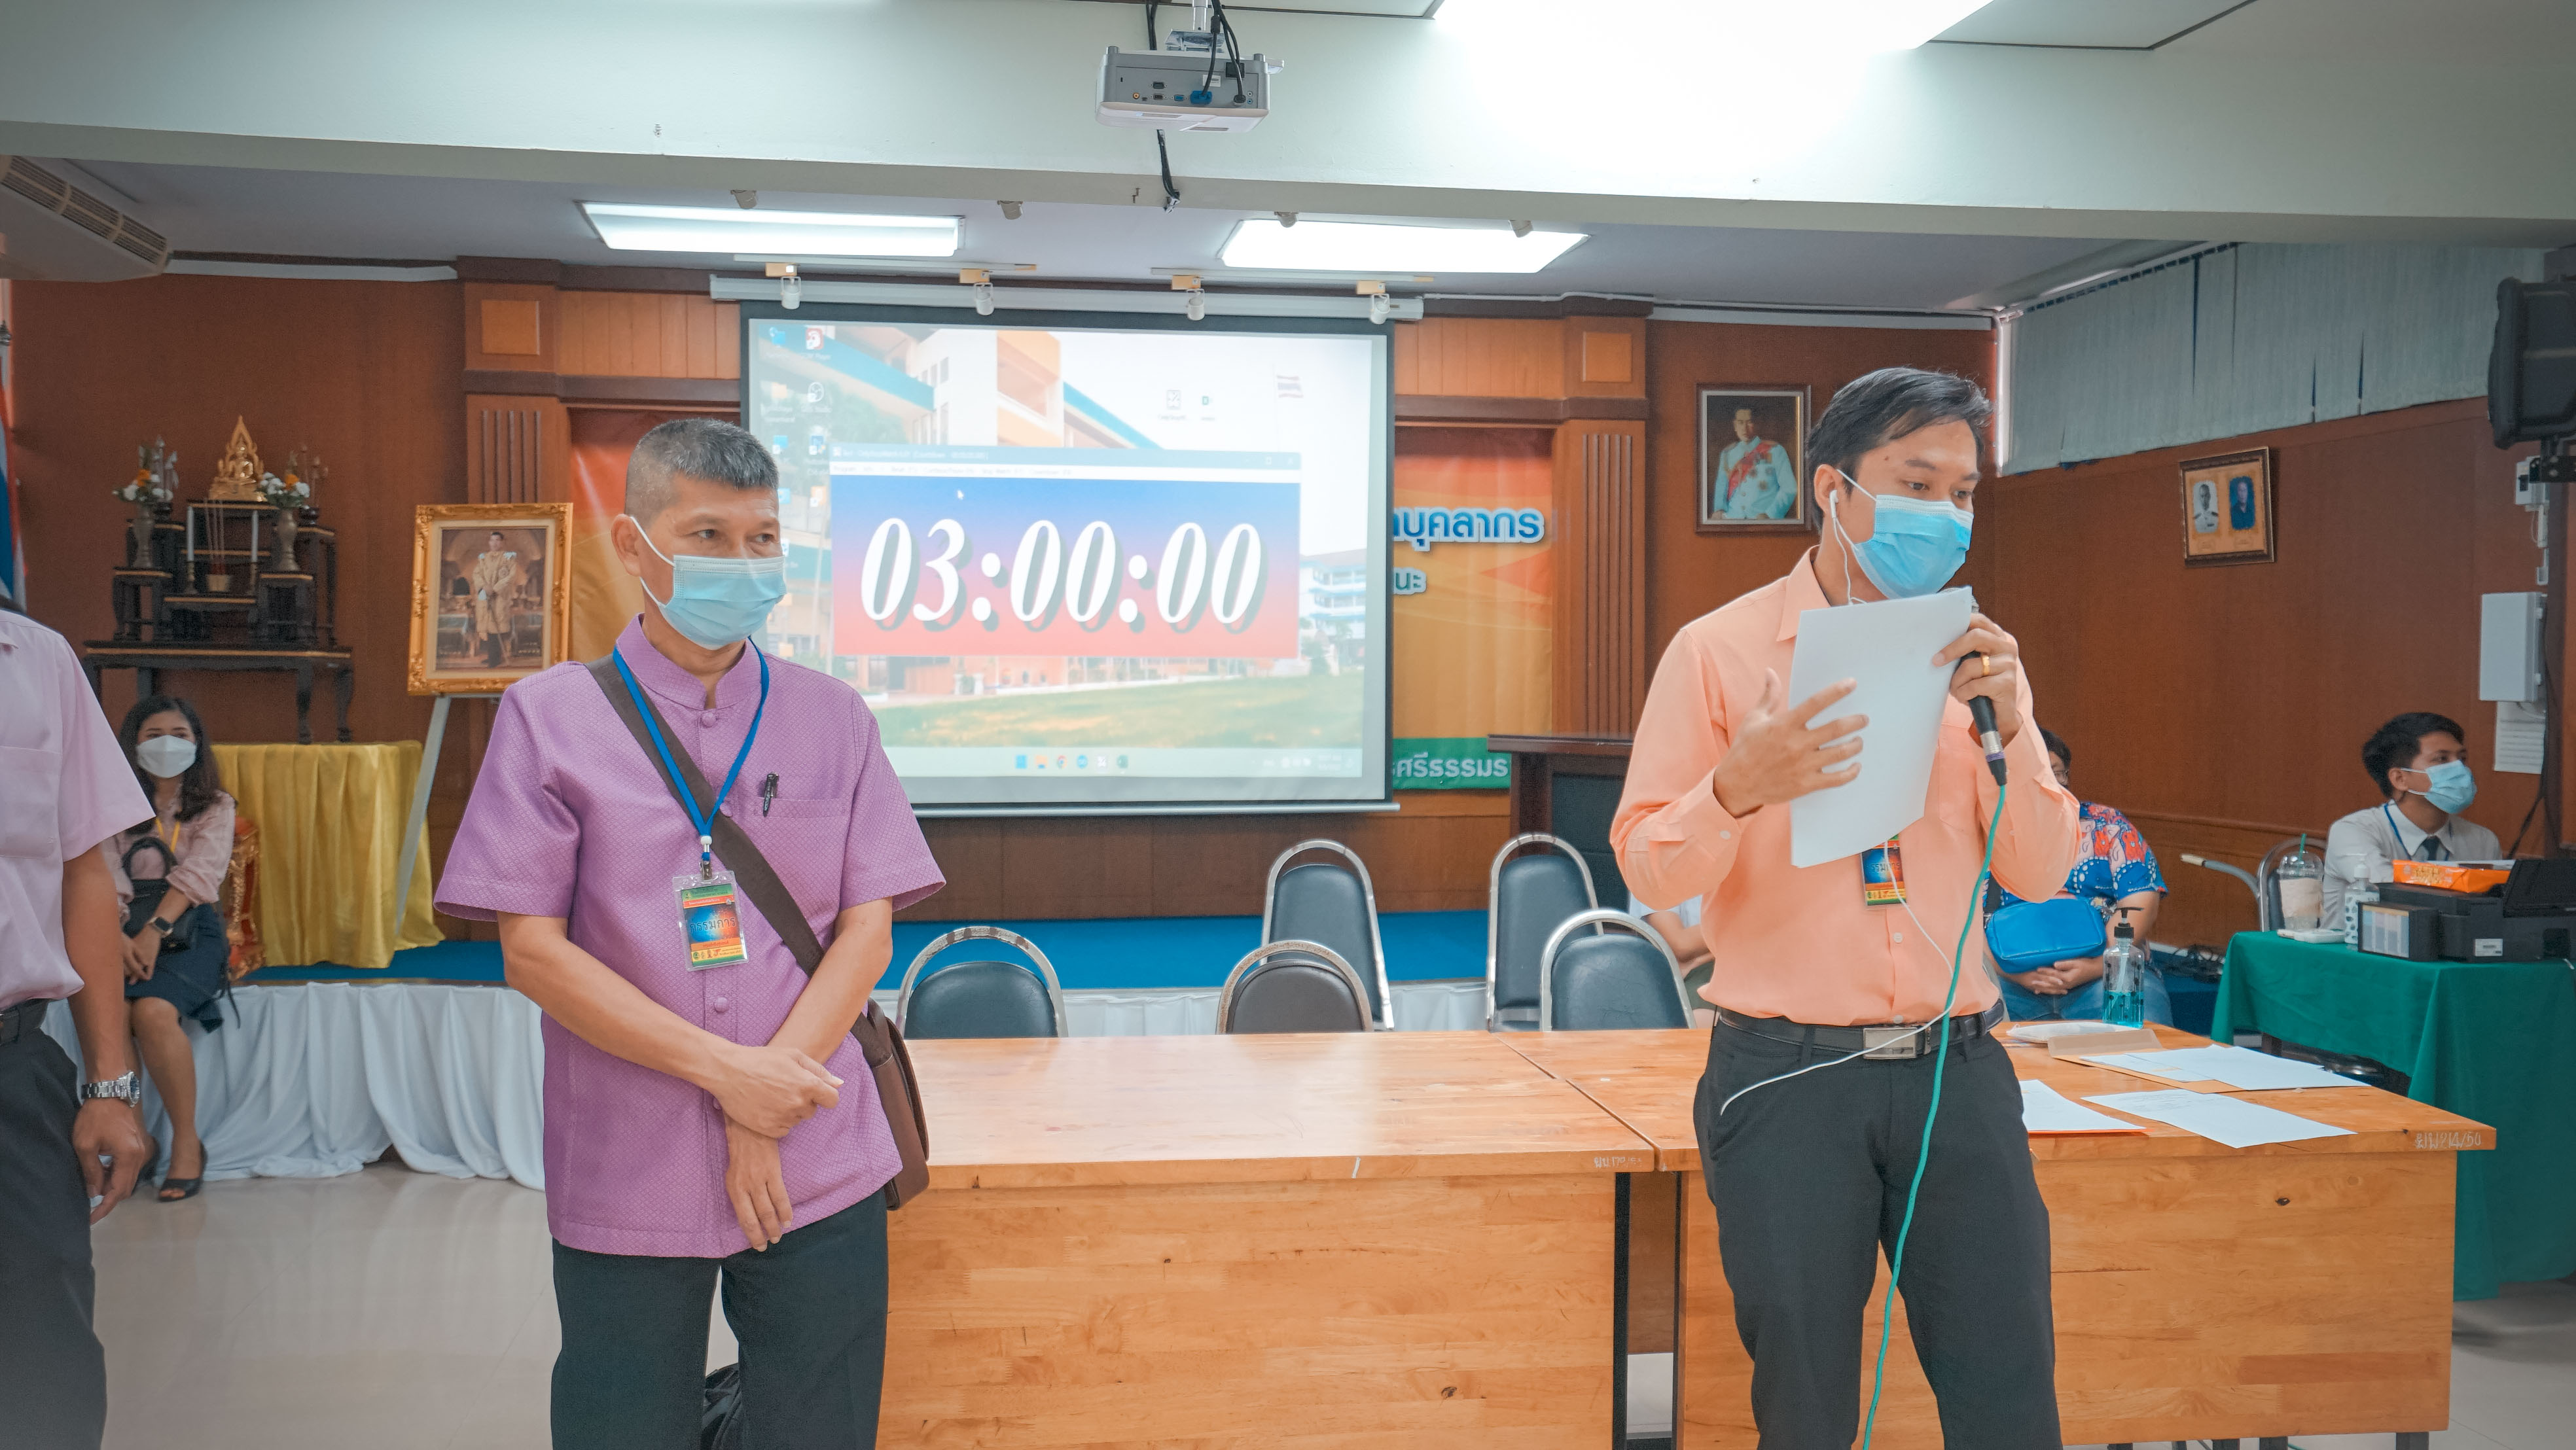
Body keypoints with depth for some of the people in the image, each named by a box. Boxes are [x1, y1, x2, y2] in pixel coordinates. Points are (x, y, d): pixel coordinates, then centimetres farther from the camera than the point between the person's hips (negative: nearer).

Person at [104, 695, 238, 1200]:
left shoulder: (216, 807, 10)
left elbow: (198, 872, -6)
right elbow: (105, 878, -1)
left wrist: (155, 931, -22)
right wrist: (120, 937, -20)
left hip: (189, 929, -2)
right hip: (126, 930, 2)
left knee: (153, 1011, -31)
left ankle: (187, 1141, -18)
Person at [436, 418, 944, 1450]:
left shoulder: (833, 718, 5)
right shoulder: (550, 717, -1)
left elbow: (868, 928, 1)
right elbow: (532, 951, -5)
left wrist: (766, 1111, -10)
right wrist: (725, 1070, -13)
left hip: (817, 1171, 2)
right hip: (624, 1180, -1)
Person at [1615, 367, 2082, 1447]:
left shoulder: (1974, 660, 10)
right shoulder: (1721, 650, -1)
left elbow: (2038, 874, 6)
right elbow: (1648, 868, -4)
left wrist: (2005, 725, -9)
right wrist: (1738, 789, -23)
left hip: (1956, 1070, 3)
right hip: (1786, 1075, -3)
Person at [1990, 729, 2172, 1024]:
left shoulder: (2108, 827, 10)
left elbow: (2140, 905, 0)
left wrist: (2097, 966, -14)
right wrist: (2016, 972, -14)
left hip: (2105, 972, 0)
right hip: (2016, 979, 1)